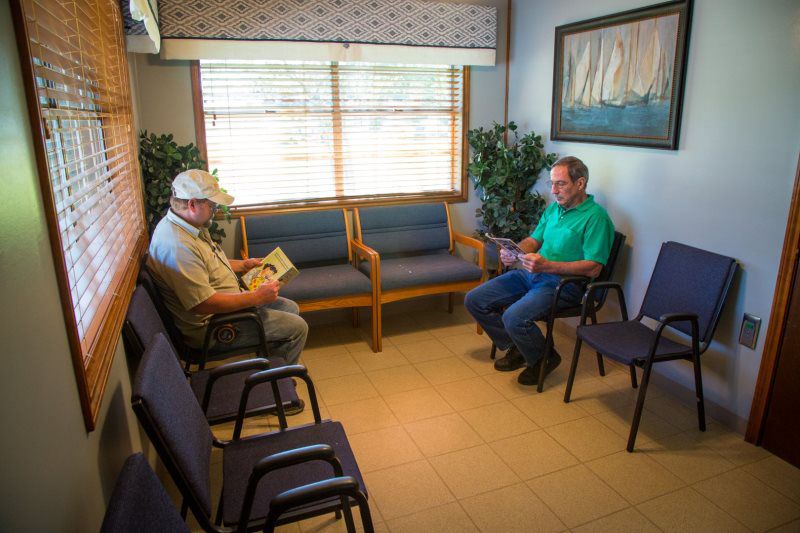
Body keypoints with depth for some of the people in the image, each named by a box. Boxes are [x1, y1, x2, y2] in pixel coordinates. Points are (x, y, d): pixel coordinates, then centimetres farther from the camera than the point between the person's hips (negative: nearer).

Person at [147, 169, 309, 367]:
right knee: (297, 327, -8)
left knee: (290, 308, 14)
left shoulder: (189, 225, 3)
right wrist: (257, 297, -25)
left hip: (229, 301, 10)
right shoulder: (178, 246, -31)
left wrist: (243, 265, 9)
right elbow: (205, 304, -33)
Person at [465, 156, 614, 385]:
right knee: (474, 300, 0)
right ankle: (515, 349, 16)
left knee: (515, 317, -33)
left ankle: (544, 359, 0)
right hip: (531, 273, 9)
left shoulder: (596, 217, -11)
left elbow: (593, 268, -19)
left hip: (564, 283, -8)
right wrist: (513, 252, -4)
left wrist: (547, 266, -27)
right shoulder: (554, 208, 15)